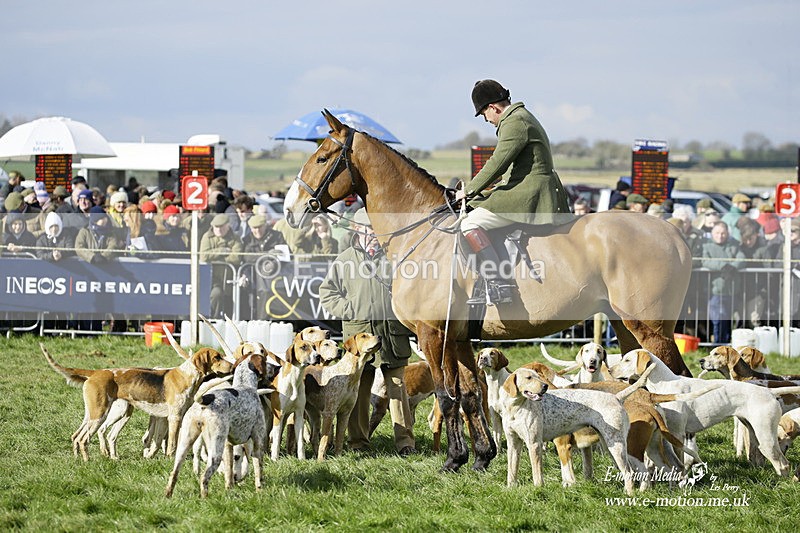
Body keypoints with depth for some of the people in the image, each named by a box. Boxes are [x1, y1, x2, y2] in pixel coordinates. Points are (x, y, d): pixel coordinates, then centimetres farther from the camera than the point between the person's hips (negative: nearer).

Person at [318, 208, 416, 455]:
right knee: (359, 389, 1)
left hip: (392, 331, 1)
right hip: (359, 330, -1)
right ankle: (358, 440, 9)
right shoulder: (345, 260, 7)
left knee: (397, 386, -1)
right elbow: (327, 293, 8)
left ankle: (405, 440, -1)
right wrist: (349, 310, -5)